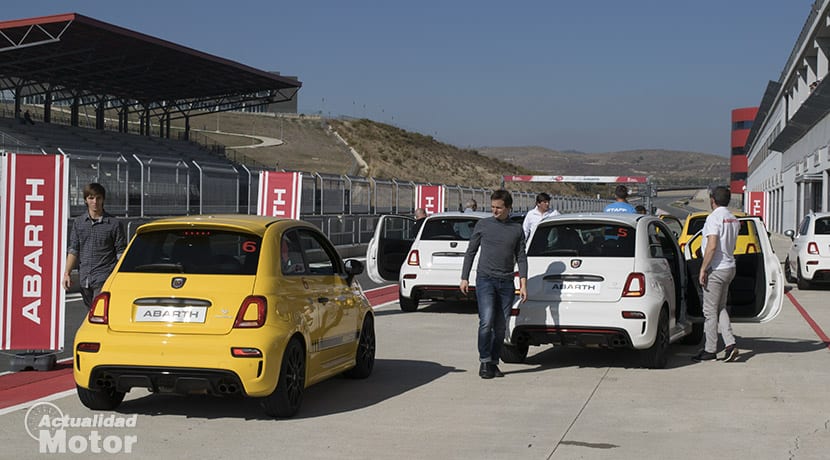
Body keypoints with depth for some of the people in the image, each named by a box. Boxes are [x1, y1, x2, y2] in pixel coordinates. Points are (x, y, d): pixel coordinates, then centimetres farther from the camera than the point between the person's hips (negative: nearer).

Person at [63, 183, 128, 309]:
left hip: (104, 279, -5)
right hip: (84, 279, 5)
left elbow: (121, 253, 1)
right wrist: (67, 273, -1)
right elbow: (73, 250, 10)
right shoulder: (78, 222, 10)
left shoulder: (114, 223, -1)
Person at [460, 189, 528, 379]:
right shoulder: (483, 225, 5)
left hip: (506, 282, 2)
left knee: (501, 326, 4)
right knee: (486, 321, -15)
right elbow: (470, 252, 10)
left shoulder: (517, 229, 10)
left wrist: (523, 284, 0)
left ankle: (494, 363, 13)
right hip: (485, 279, -2)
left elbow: (521, 257, 10)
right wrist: (464, 278, 4)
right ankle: (484, 362, -8)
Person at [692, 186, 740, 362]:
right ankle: (730, 344, 5)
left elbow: (712, 246, -23)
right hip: (730, 267, 9)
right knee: (721, 308, 16)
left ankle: (710, 350, 5)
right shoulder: (734, 219, 11)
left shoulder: (714, 218, -16)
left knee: (710, 310, -1)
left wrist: (703, 269, -19)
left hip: (716, 269, -9)